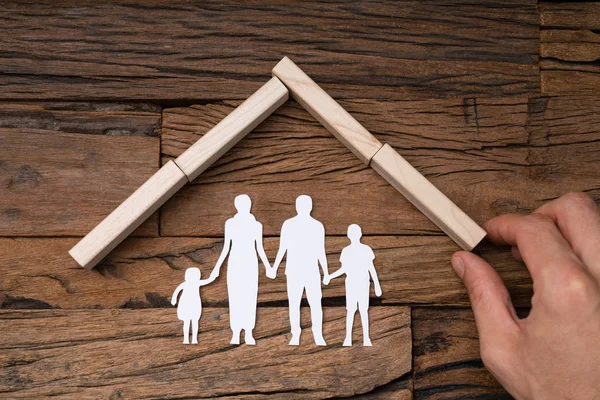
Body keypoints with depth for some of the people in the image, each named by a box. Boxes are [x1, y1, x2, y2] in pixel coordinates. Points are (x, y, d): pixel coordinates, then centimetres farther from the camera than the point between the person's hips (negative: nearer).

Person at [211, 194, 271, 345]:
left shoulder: (257, 225, 2)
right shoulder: (230, 223, 1)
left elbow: (260, 248, 6)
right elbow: (226, 247, 4)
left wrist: (268, 266, -3)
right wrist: (218, 265, -4)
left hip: (251, 263, 0)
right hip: (235, 263, 0)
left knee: (250, 298, 1)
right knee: (235, 299, -1)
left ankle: (249, 334, 12)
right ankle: (235, 334, 10)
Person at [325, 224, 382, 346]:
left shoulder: (366, 249, -5)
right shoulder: (346, 251, -1)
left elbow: (371, 268, -1)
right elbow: (343, 269, 4)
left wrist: (377, 285, -4)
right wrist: (330, 276, -8)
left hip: (364, 284, -1)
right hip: (351, 284, 1)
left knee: (364, 310, 1)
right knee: (350, 310, 0)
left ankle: (366, 338, 11)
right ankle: (348, 337, 10)